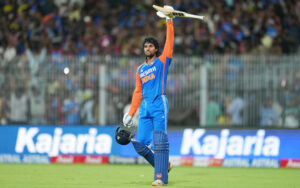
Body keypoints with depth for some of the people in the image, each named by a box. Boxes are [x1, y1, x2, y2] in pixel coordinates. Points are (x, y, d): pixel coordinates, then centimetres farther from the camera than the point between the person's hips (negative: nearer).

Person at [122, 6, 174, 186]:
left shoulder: (162, 61, 7)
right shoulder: (140, 69, 20)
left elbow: (170, 42, -3)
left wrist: (169, 22, -9)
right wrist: (131, 113, 14)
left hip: (159, 105, -6)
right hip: (144, 108, 6)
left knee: (160, 141, -13)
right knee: (139, 143, -1)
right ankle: (163, 165, 16)